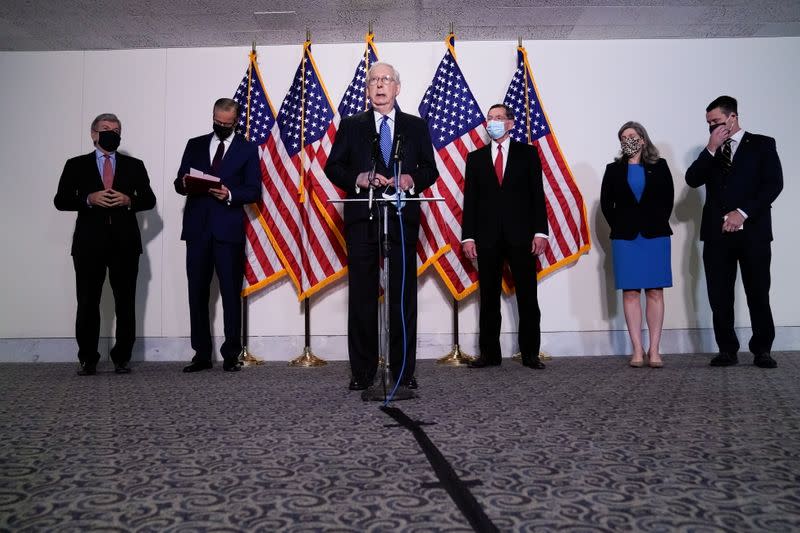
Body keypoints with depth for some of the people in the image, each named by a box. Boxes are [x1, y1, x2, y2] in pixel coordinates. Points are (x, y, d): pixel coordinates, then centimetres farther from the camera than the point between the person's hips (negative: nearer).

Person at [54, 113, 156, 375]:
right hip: (89, 242, 0)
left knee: (126, 303, 2)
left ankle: (122, 358, 12)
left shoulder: (134, 165, 13)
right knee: (87, 303, 1)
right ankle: (88, 360, 11)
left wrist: (129, 200, -10)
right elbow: (61, 200, 4)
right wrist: (89, 199, -12)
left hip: (125, 243, 1)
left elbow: (149, 199, 10)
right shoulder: (76, 165, 11)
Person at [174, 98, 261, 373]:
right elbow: (179, 183, 14)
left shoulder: (247, 149, 8)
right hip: (197, 228, 3)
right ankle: (201, 354, 12)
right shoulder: (195, 145, 16)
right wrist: (185, 184, -9)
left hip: (229, 229, -3)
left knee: (231, 293, -2)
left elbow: (253, 191, 2)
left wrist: (230, 194, -16)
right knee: (197, 293, 4)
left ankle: (231, 354, 6)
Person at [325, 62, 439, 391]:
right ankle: (362, 372, 11)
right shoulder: (351, 126, 12)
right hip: (362, 219, 0)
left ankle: (404, 371, 11)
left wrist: (412, 179, -11)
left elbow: (430, 169, 11)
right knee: (362, 296, 2)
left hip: (403, 219, 0)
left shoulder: (416, 126, 14)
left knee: (403, 296, 2)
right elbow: (333, 167, 8)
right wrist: (358, 179, -11)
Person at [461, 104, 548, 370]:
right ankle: (490, 353, 12)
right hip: (488, 237, 1)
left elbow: (537, 194, 3)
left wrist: (540, 231, -6)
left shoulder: (527, 153, 8)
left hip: (521, 235, -1)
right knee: (489, 298, 5)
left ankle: (530, 353, 11)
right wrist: (468, 236, -1)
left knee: (527, 296, 2)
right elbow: (470, 200, 7)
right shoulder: (475, 158, 12)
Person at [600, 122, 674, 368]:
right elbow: (606, 203, 8)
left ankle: (654, 350, 2)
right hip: (625, 238, 0)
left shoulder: (659, 167, 8)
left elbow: (668, 199, 5)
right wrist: (619, 227, 1)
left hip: (655, 236, 0)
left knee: (655, 291, -1)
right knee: (630, 292, -2)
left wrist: (658, 225, -1)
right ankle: (637, 350, 1)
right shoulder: (614, 169, 10)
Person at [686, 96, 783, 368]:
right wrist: (711, 149, -5)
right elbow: (692, 180, 3)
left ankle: (762, 350, 11)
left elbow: (774, 183, -3)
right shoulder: (710, 151, 18)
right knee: (719, 297, 1)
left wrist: (742, 212, -11)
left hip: (753, 231, -3)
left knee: (758, 294, 1)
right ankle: (727, 350, 9)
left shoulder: (762, 144, 8)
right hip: (717, 233, 3)